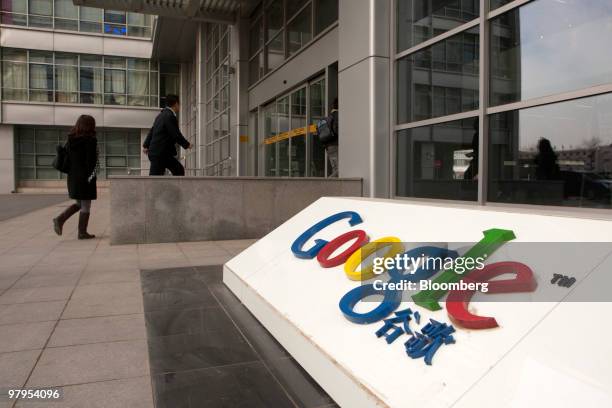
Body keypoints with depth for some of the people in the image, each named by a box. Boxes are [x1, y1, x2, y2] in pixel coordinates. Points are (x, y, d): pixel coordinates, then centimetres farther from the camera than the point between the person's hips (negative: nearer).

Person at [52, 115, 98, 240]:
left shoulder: (70, 140, 8)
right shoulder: (90, 140, -12)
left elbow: (66, 159, 11)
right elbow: (92, 161, -16)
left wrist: (71, 173, 16)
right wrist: (91, 177, -11)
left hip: (72, 177, 7)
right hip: (85, 178, -7)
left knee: (79, 204, 21)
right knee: (86, 206, 3)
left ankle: (60, 219, 6)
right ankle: (82, 232, 8)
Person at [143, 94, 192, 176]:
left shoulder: (162, 115, 14)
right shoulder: (170, 116, -16)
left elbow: (152, 131, 20)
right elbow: (176, 135, -16)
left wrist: (146, 145, 26)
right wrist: (187, 144, -1)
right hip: (159, 154, -10)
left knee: (179, 170, 13)